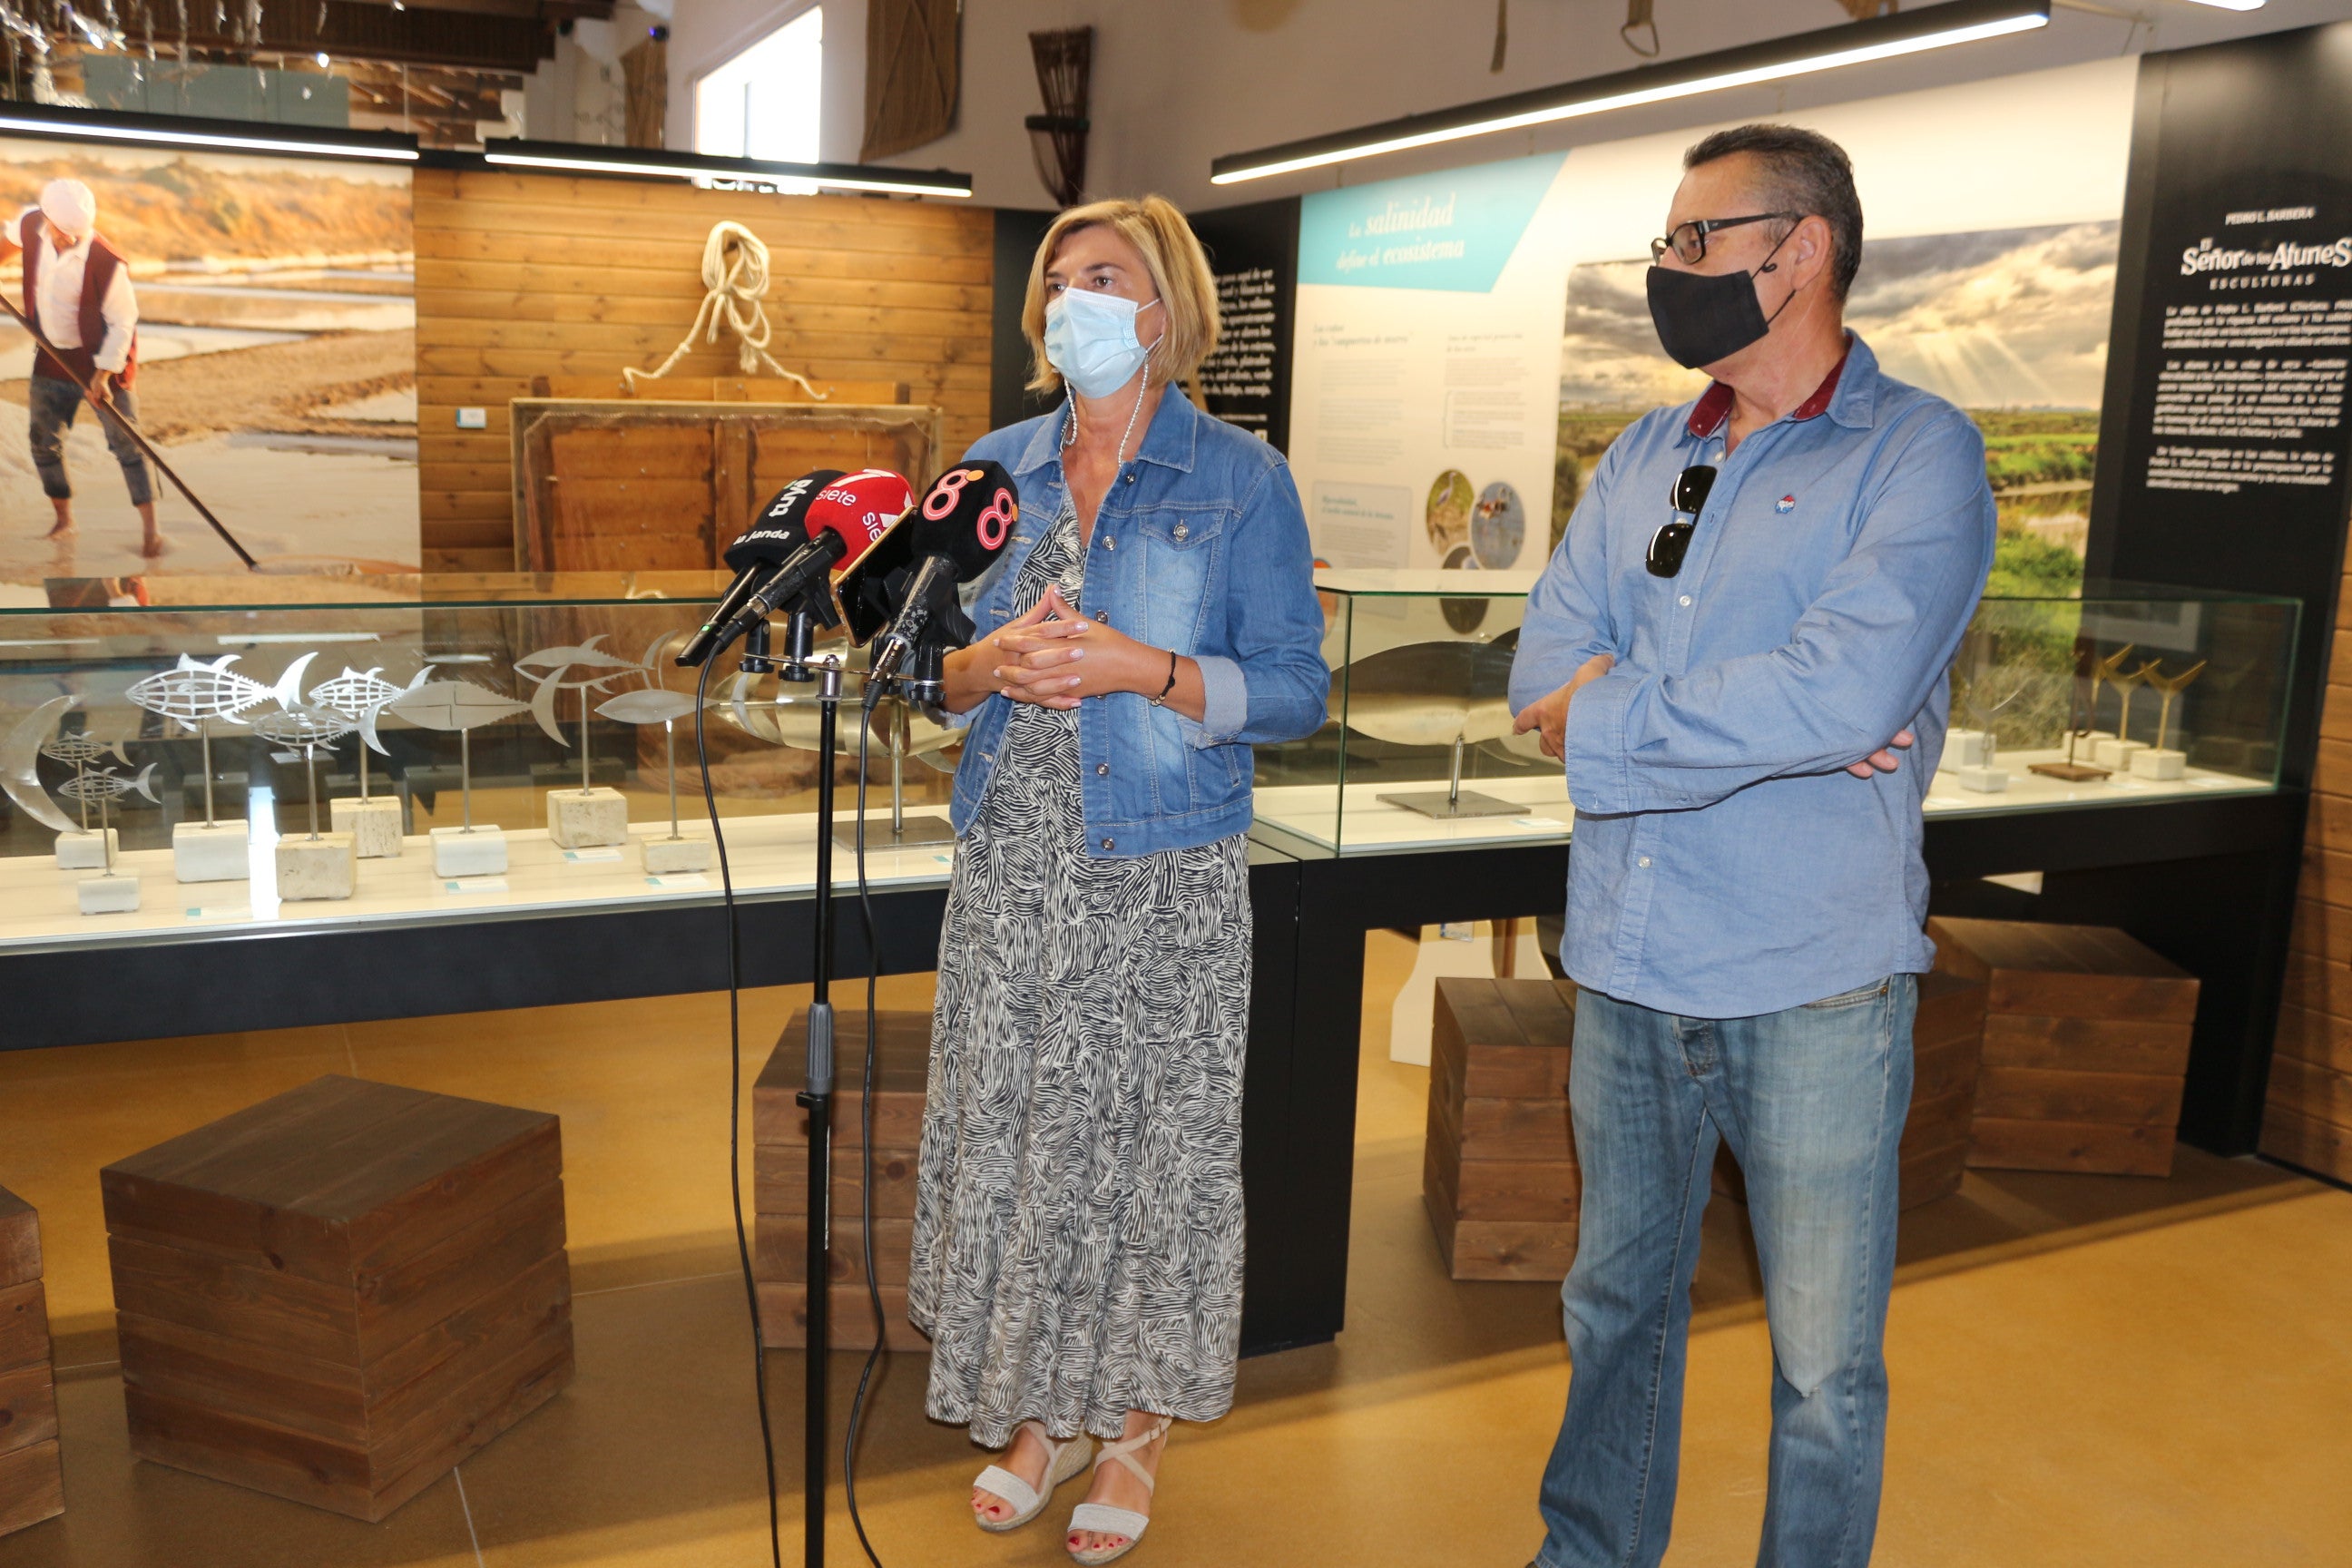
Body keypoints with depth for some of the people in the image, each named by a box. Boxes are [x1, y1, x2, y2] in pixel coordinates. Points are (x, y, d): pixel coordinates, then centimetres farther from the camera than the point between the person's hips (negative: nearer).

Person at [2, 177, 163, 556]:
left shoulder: (107, 263, -25)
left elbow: (122, 324, -18)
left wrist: (103, 374, -21)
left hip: (102, 361, -6)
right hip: (52, 358, 6)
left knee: (126, 445, -6)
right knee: (44, 443, 12)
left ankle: (150, 528, -2)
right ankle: (63, 516, 30)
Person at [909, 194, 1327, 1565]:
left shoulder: (1240, 479, -3)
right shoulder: (998, 467, 9)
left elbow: (1297, 691, -6)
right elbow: (935, 663, 12)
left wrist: (1148, 670, -20)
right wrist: (991, 665, -11)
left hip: (1164, 878, -4)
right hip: (1012, 863, 4)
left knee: (1146, 1143, 4)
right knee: (1009, 1135, 10)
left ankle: (1135, 1423, 25)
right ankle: (1041, 1411, 30)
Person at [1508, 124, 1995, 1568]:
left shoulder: (1918, 453, -9)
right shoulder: (1646, 459, 10)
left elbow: (1848, 692, -25)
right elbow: (1550, 668, -1)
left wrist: (1609, 716, -14)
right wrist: (1759, 719, -17)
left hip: (1812, 980, -5)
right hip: (1631, 964, 6)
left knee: (1825, 1363, 10)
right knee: (1617, 1299, 21)